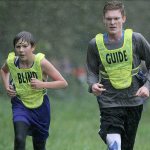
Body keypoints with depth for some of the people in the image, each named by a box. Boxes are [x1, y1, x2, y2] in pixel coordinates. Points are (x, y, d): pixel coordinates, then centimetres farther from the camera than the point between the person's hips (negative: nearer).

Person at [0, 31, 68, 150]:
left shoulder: (41, 62, -21)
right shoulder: (11, 61, -13)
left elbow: (63, 83, -17)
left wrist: (42, 84, -30)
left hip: (40, 106, 0)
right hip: (20, 105, 0)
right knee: (19, 140, -24)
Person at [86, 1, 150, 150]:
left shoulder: (135, 39, -6)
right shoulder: (95, 44, -4)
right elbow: (92, 72, 5)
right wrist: (93, 85, -16)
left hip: (134, 100, 1)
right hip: (109, 102, -1)